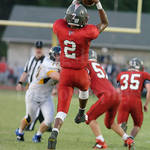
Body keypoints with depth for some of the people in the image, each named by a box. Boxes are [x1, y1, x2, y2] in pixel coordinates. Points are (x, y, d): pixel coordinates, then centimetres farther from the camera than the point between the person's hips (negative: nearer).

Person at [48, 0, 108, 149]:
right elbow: (104, 23, -1)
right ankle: (81, 113, 57)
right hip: (81, 74, -1)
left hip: (65, 74, 1)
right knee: (84, 87, 38)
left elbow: (64, 19, 13)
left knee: (62, 109, -1)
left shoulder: (60, 28, -14)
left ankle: (54, 133, -24)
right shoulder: (87, 32, -21)